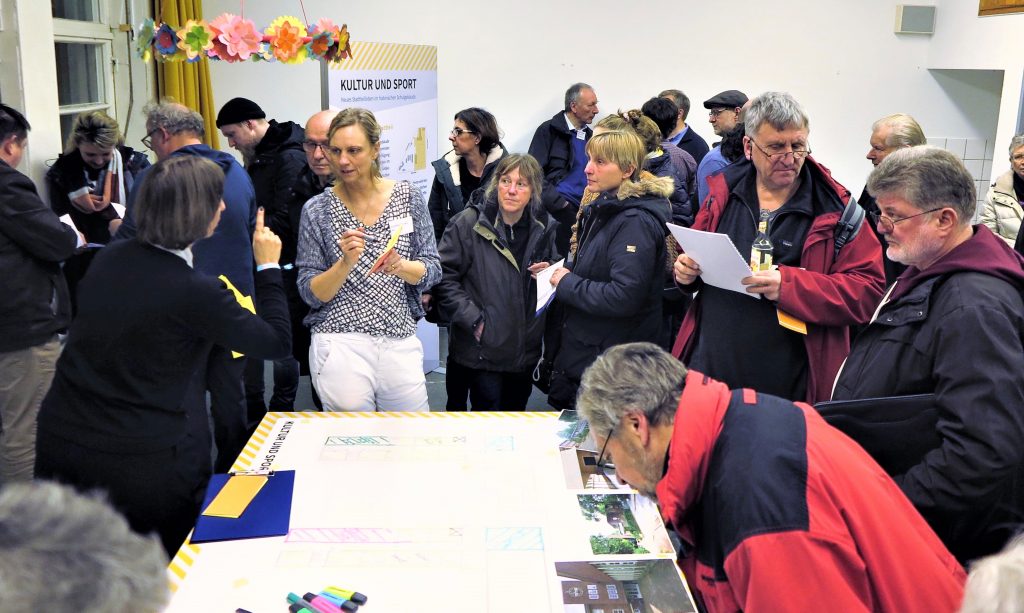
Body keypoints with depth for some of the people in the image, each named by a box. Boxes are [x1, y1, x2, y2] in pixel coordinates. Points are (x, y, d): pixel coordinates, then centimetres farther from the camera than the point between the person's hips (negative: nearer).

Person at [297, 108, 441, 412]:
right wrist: (346, 263, -19)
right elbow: (310, 294, -2)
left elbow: (432, 271, 3)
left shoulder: (409, 197, 1)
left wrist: (400, 267, -18)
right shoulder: (317, 210, -2)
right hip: (341, 345, -2)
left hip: (401, 343, 2)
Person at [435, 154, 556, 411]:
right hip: (481, 351, -5)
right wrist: (474, 320, -16)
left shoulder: (544, 228, 4)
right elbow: (444, 277, -11)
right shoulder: (468, 223, -10)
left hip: (526, 350, 5)